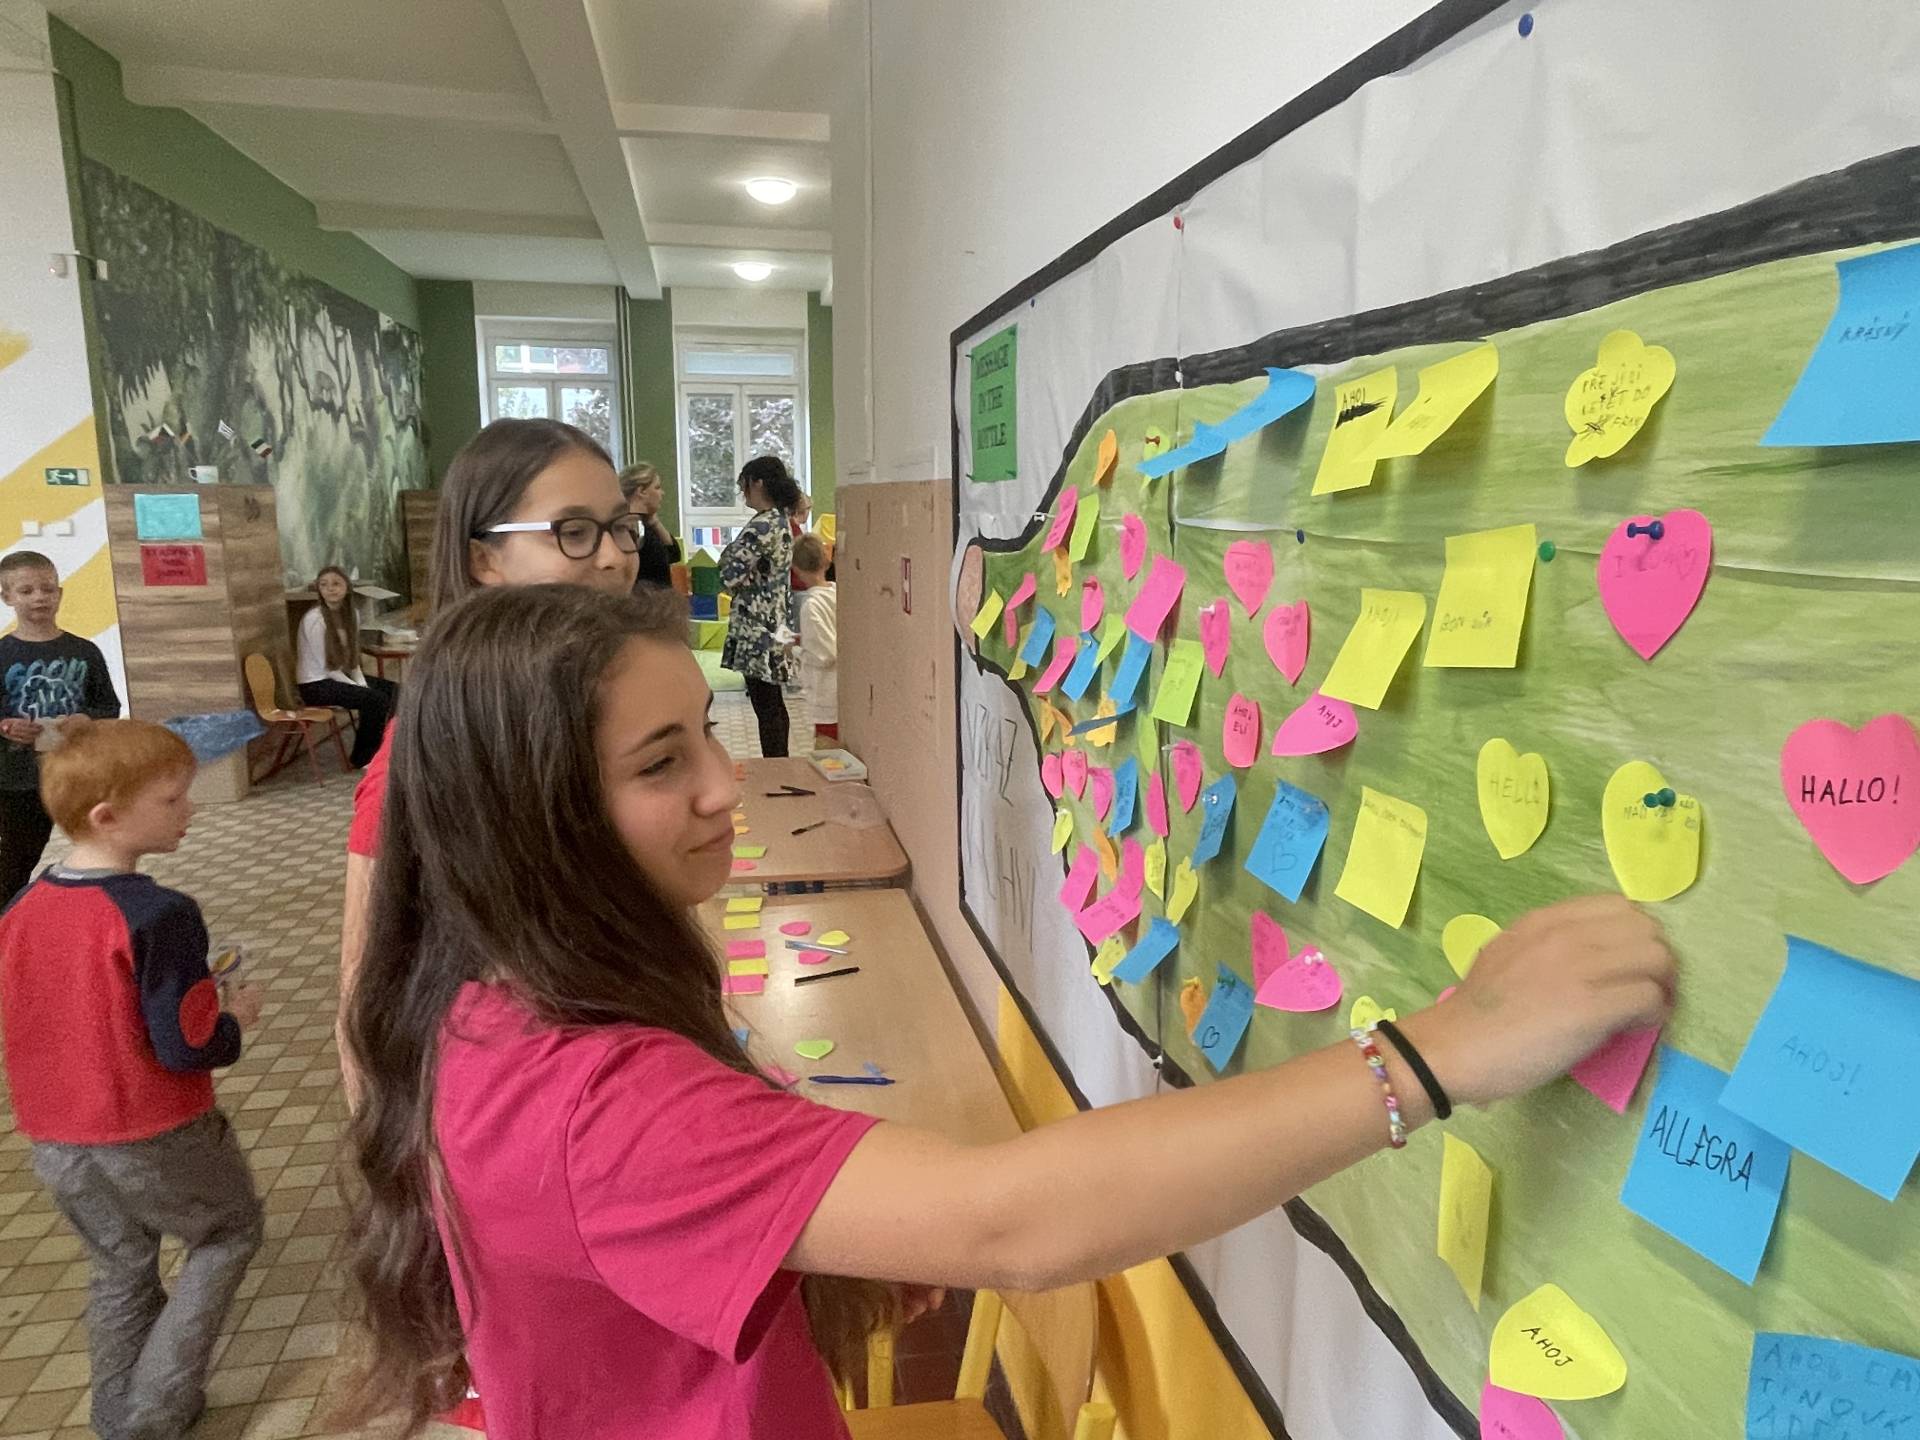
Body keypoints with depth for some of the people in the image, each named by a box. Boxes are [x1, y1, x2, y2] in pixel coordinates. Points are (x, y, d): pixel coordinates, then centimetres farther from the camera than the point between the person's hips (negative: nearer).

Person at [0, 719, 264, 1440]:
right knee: (230, 1230, 19)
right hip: (151, 1137, -6)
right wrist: (236, 1017, -4)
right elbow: (186, 1049, -24)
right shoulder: (157, 914, -26)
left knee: (119, 1269, 25)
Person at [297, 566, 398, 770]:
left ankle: (382, 748, 6)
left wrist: (362, 684, -8)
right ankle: (362, 758, -5)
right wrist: (361, 690, -17)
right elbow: (326, 667, -17)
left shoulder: (351, 614, 3)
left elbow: (353, 659, 8)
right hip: (316, 684, -7)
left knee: (393, 690, -7)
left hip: (341, 676, 7)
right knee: (375, 699, -23)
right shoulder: (314, 619, -18)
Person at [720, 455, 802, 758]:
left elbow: (731, 576, -20)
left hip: (756, 627, -10)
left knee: (765, 707, -2)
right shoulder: (781, 521, 10)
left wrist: (728, 556, -2)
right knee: (774, 704, 16)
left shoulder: (761, 527, -19)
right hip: (773, 622, 10)